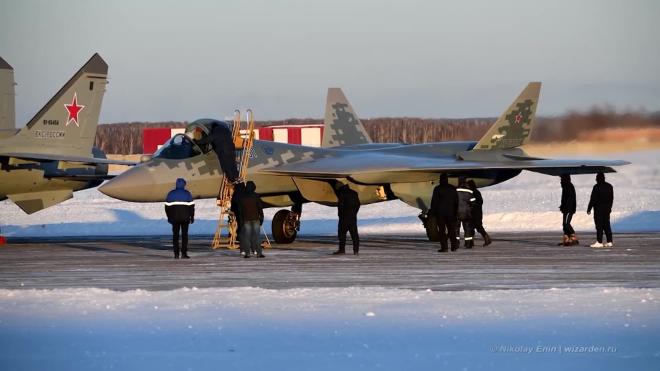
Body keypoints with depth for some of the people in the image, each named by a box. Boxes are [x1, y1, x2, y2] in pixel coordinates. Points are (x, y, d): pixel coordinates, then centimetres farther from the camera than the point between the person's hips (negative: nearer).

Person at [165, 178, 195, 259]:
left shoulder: (171, 194, 4)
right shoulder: (187, 193, -1)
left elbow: (167, 206, 5)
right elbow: (191, 206, -3)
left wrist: (169, 217, 13)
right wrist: (192, 217, 4)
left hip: (174, 218, 2)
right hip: (185, 218, -2)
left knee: (175, 235, 5)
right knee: (184, 235, 0)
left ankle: (176, 254, 0)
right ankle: (184, 253, -7)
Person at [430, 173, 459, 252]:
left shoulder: (437, 189, -7)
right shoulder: (453, 188, 6)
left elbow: (434, 201, -8)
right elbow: (456, 201, 11)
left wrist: (432, 212, -3)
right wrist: (456, 211, 18)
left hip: (440, 213, -4)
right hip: (451, 212, 4)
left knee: (442, 230, -2)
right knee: (451, 229, 12)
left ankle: (444, 247, -7)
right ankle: (454, 246, 12)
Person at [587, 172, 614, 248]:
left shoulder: (597, 187, -12)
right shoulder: (609, 186, 10)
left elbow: (593, 199, -12)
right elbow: (611, 198, 16)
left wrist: (589, 209, -7)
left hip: (599, 208, -7)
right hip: (607, 209, 7)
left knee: (599, 225, -5)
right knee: (606, 225, 10)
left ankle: (599, 242, -7)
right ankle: (609, 242, 7)